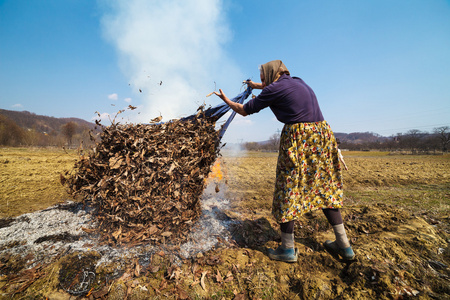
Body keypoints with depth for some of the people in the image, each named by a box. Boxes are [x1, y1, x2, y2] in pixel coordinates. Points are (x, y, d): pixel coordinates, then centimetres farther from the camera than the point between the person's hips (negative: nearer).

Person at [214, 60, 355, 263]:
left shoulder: (273, 89, -3)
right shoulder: (298, 82, 20)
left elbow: (244, 110, 6)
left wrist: (226, 99, 24)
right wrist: (256, 86, 56)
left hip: (297, 137, -8)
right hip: (322, 132, 9)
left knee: (288, 190, 3)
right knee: (325, 187, 15)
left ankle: (288, 248, 15)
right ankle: (343, 245, 22)